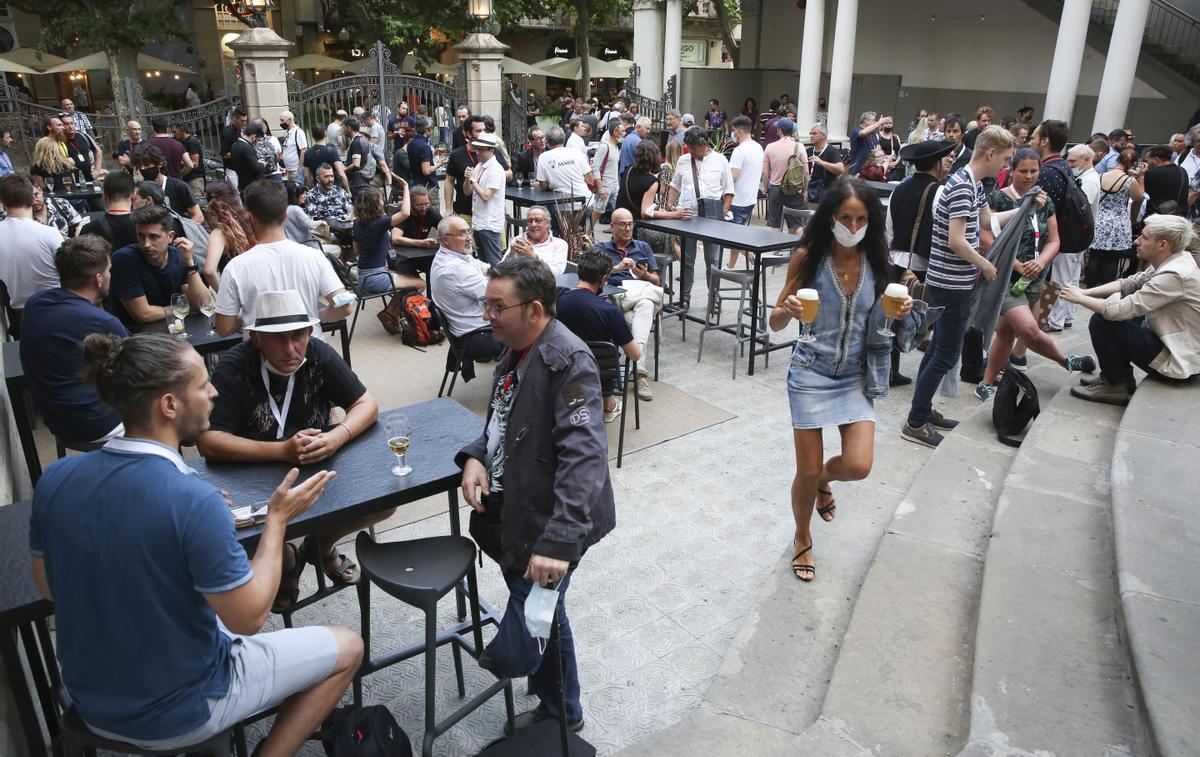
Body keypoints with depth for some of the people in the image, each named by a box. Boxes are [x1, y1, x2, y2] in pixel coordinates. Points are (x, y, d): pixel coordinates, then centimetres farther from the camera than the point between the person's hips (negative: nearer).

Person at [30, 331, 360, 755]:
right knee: (346, 648, 10)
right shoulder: (194, 501, -32)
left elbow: (49, 589, 5)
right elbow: (249, 618, -22)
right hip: (176, 713, -6)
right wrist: (277, 518, -12)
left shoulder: (54, 478, -11)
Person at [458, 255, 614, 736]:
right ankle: (560, 711, 46)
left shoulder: (568, 361, -22)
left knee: (514, 655, -1)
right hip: (514, 516, 9)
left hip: (547, 526, -9)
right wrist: (475, 458, -3)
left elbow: (584, 457, -30)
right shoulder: (517, 352, 7)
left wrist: (558, 540, -37)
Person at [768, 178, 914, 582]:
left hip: (857, 376, 3)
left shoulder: (875, 260, -2)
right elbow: (776, 323, -8)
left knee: (858, 466, -11)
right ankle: (802, 539, 32)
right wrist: (787, 311, -31)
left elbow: (879, 317, 11)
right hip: (812, 371, -2)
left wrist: (899, 313, -11)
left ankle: (825, 476, 29)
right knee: (807, 473, 2)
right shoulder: (808, 256, -10)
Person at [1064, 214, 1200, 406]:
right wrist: (1086, 292, -4)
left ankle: (1115, 387, 2)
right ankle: (1118, 376, 21)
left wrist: (1080, 298, -12)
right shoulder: (1172, 260, -1)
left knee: (1100, 322, -15)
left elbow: (1119, 310, -28)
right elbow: (1130, 283, 7)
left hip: (1177, 362, -9)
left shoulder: (1174, 275, -28)